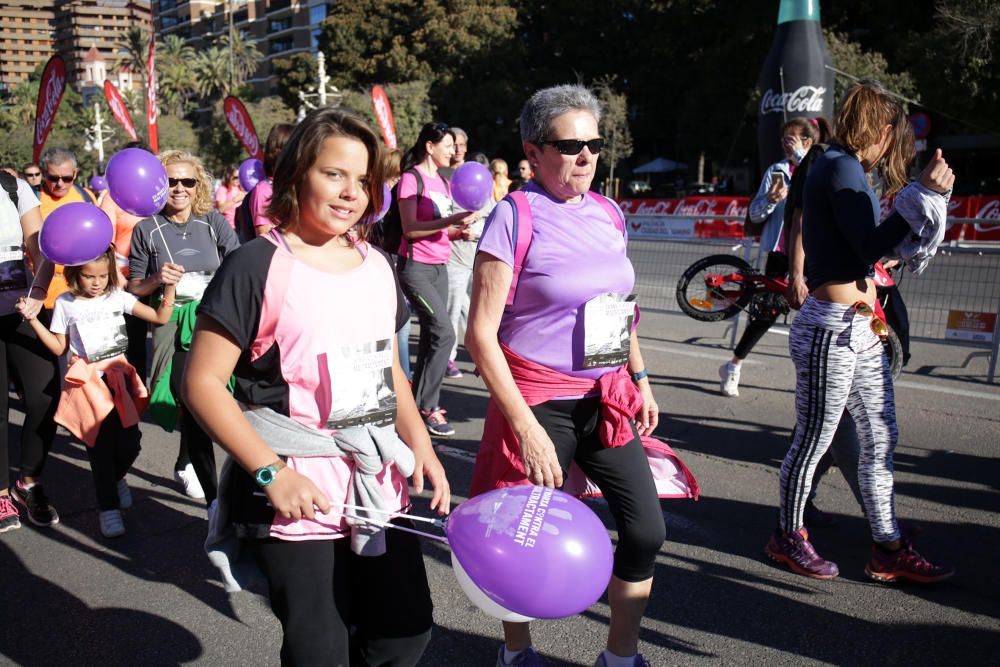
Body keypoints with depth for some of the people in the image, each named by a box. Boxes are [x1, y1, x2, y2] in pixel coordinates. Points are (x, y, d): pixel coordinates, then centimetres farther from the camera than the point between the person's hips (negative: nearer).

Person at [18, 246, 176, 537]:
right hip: (88, 380, -1)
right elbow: (59, 348, 7)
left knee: (129, 442, -1)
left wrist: (169, 287, -15)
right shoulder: (65, 303, 3)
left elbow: (160, 317, -3)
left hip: (119, 374, 1)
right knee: (100, 445, 0)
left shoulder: (118, 297, 2)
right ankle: (108, 507, 14)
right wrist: (33, 320, -2)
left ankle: (116, 478, 33)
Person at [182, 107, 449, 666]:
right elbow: (203, 382, -12)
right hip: (298, 497, -6)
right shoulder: (258, 266, -12)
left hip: (380, 485, 6)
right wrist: (271, 472, -18)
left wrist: (420, 445, 4)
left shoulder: (377, 265, 8)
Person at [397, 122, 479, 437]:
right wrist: (452, 219, -21)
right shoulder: (412, 177, -7)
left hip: (439, 266, 8)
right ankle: (425, 407, -6)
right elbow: (410, 228, -16)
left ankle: (421, 403, 18)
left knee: (431, 337, 9)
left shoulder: (442, 182, 17)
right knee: (444, 333, -15)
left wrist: (459, 229, 0)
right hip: (416, 266, -8)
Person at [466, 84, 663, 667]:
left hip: (607, 398, 6)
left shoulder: (609, 213, 7)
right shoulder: (515, 216, -12)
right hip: (540, 401, -6)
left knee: (647, 531, 6)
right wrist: (526, 427, -19)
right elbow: (481, 334, -15)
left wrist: (640, 379, 17)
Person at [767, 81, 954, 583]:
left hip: (859, 331, 10)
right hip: (832, 329, -10)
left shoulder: (839, 168, 18)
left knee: (881, 439, 13)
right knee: (814, 440, 4)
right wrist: (924, 194, -18)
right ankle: (788, 537, 22)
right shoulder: (840, 167, -12)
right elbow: (872, 246, -19)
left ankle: (888, 549, 24)